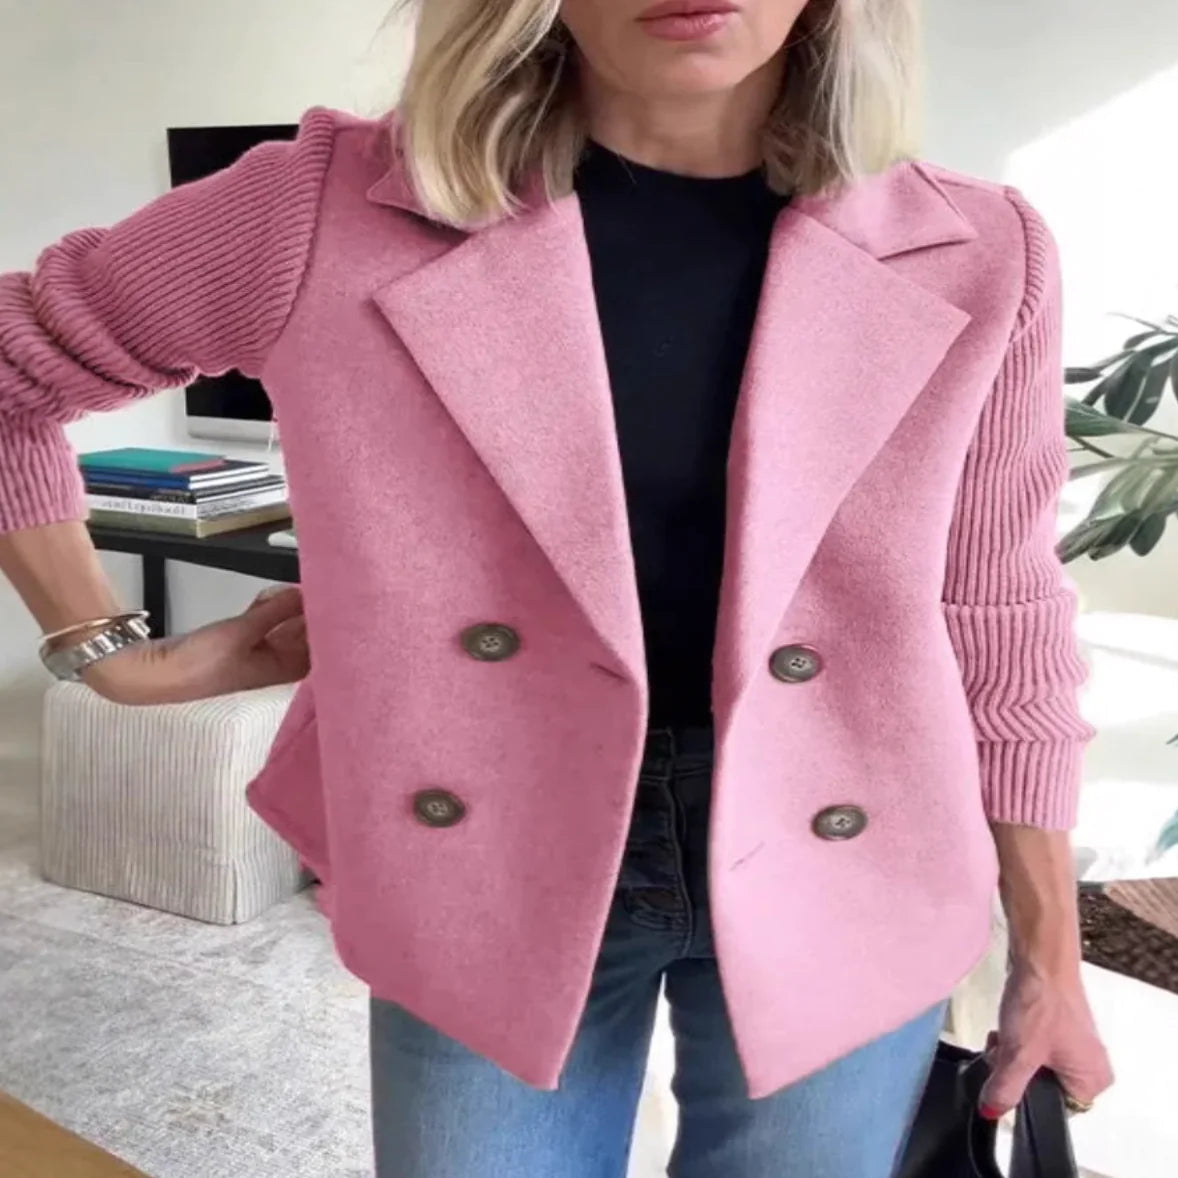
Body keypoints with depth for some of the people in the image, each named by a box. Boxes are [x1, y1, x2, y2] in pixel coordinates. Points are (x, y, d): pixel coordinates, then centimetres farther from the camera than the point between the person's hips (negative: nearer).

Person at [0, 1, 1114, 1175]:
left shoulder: (976, 257, -10)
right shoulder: (331, 214, -14)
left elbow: (997, 641, 1)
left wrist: (1049, 961, 7)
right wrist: (115, 656, -1)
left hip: (835, 887, 2)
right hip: (490, 870, 0)